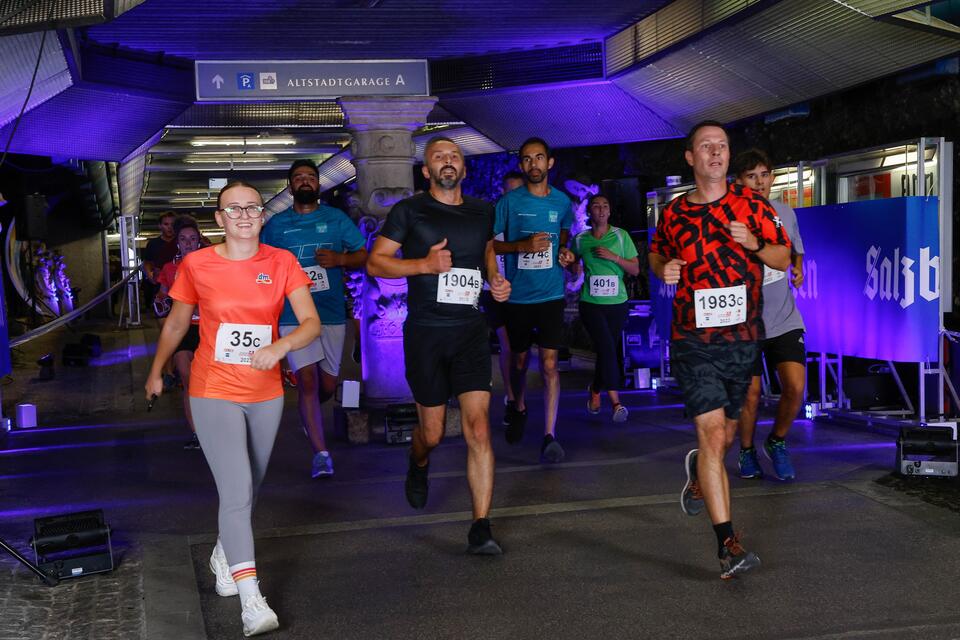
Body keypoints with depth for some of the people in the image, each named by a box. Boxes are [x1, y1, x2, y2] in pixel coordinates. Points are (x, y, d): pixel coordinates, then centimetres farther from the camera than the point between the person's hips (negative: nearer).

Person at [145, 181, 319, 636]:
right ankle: (251, 601, -14)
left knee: (247, 489, 18)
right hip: (214, 393, -3)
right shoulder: (196, 265, -6)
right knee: (236, 492, -14)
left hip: (266, 394, 3)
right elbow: (176, 325, 8)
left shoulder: (281, 263, -4)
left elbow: (312, 322, -13)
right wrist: (156, 373, 19)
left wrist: (282, 345, -33)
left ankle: (223, 555, 45)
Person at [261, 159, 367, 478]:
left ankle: (308, 413, 45)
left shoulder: (336, 219, 8)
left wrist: (340, 259, -11)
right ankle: (321, 454, -8)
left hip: (332, 314, 2)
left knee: (328, 386, 9)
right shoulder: (275, 224, 8)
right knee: (307, 380, -13)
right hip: (294, 316, -1)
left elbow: (363, 256, 8)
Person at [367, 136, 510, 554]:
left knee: (478, 428, -10)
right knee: (432, 432, 7)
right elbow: (374, 263, -1)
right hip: (425, 332, -2)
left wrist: (496, 279, 7)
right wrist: (424, 264, -16)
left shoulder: (482, 211, 11)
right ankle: (418, 466, 45)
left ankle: (481, 529, -7)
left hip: (470, 330, 2)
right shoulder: (409, 211, -1)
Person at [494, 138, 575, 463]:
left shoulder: (562, 201, 5)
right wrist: (523, 246, -16)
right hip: (518, 295, 0)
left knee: (549, 363, -9)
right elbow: (489, 242, -2)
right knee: (520, 360, 14)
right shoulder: (509, 201, -3)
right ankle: (519, 409, 42)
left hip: (551, 294, 0)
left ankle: (550, 436, -8)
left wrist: (565, 252, 2)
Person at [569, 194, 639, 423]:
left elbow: (635, 269, 4)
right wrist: (573, 266, -2)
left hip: (617, 303, 2)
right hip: (590, 303, -2)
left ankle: (595, 389, 32)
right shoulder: (580, 239, 6)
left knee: (606, 349, 7)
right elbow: (573, 265, 21)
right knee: (606, 347, -16)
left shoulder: (621, 236, 5)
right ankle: (615, 401, -16)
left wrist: (614, 257, -10)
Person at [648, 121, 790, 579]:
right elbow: (655, 253, 21)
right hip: (693, 340, -2)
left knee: (724, 435, 16)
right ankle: (727, 542, -14)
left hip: (742, 339, 2)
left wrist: (755, 244, -14)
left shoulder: (751, 205, 3)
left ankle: (698, 473, 52)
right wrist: (663, 268, -2)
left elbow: (784, 258, 6)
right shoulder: (674, 213, 4)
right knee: (712, 431, -14)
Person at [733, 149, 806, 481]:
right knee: (750, 394, 3)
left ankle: (777, 442, 19)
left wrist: (798, 268, 3)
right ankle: (746, 451, 29)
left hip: (785, 319, 3)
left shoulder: (785, 213, 6)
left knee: (795, 387, -8)